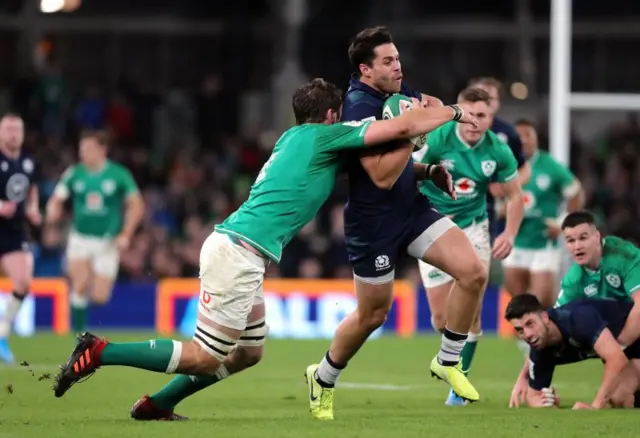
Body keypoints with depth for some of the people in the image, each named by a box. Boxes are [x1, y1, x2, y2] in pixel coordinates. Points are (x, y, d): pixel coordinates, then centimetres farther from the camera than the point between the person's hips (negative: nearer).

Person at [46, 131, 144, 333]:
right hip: (80, 238, 1)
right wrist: (53, 211, -25)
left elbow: (136, 205, -1)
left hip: (107, 242, -1)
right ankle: (79, 332, -7)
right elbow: (56, 200, 0)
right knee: (81, 285, -19)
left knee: (99, 298, -5)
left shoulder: (119, 175, -6)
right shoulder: (74, 174, -2)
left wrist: (125, 235, -11)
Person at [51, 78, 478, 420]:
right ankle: (100, 352, -8)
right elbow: (402, 127, -6)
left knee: (249, 352, 17)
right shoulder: (324, 136, -4)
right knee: (204, 358, -6)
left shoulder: (294, 138, 20)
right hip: (237, 254, -10)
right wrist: (452, 112, 8)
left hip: (236, 249, 10)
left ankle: (156, 406, 19)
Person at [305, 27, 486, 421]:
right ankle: (323, 378, 31)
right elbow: (382, 176, -26)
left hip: (412, 209, 7)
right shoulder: (360, 109, -21)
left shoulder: (394, 94, 4)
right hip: (375, 223, -7)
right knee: (373, 314, 5)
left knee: (474, 272, -10)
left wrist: (427, 170, 3)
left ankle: (448, 362, 7)